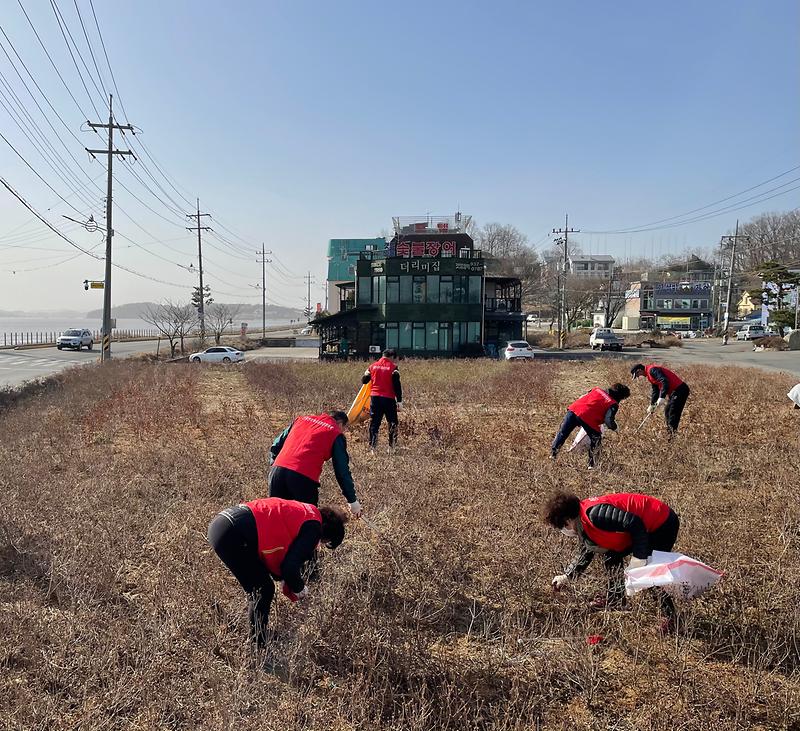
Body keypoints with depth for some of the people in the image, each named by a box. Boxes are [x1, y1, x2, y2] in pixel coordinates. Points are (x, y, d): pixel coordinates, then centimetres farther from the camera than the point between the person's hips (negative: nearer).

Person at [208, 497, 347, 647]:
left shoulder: (301, 513, 23)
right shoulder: (313, 528, -4)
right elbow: (290, 566, -8)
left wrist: (283, 579, 28)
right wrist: (300, 589, 11)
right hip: (233, 534, -10)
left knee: (258, 590, 23)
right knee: (264, 591, 5)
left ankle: (256, 635, 36)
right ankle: (258, 644, 17)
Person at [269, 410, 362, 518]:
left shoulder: (302, 419, 23)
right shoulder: (336, 434, 9)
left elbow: (275, 446, 23)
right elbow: (342, 471, 8)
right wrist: (352, 501, 14)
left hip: (278, 471, 5)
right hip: (304, 478, -4)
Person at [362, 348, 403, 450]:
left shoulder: (373, 366, 6)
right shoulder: (393, 367, -5)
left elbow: (364, 380, 13)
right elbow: (397, 384, -10)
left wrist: (367, 373, 33)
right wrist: (399, 400, -8)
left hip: (375, 397, 3)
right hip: (388, 398, -3)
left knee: (374, 423, 8)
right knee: (392, 422, 10)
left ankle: (372, 446, 5)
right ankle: (393, 445, 9)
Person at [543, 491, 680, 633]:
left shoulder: (595, 514, -28)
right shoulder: (583, 521, 6)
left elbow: (635, 523, -29)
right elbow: (586, 552, 22)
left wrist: (639, 556, -26)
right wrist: (567, 577, 25)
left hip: (663, 523, -10)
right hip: (647, 526, 10)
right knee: (611, 554, 12)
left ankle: (668, 615, 2)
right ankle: (615, 600, 24)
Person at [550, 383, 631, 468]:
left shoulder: (597, 390, 23)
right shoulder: (613, 404, 7)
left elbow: (581, 398, 29)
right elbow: (608, 420, -5)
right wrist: (614, 428, 15)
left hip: (573, 410, 5)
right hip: (588, 419, -4)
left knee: (562, 433, 20)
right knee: (596, 438, 16)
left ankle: (553, 452, 22)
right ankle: (591, 464, 14)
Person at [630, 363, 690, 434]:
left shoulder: (652, 370, -15)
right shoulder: (649, 374, 18)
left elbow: (665, 381, -27)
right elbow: (655, 390, 27)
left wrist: (662, 397, -29)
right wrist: (652, 405, 28)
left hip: (680, 390, -11)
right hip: (674, 391, 11)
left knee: (673, 414, -11)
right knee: (667, 412, 18)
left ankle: (673, 433, -10)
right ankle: (670, 433, 23)